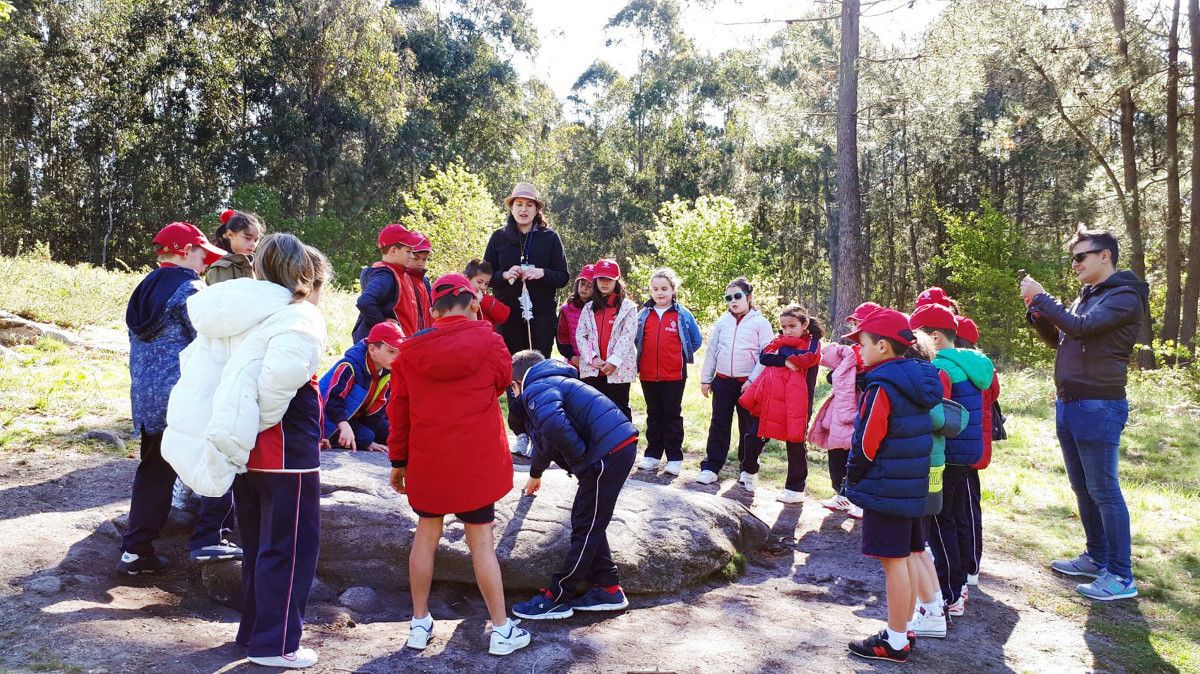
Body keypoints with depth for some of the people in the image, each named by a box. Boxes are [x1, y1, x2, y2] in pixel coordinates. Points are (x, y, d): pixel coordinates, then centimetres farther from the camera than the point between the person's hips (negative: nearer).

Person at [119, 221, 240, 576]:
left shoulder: (143, 291, 16)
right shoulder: (189, 289, -10)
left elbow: (137, 348, 20)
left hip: (145, 398, 8)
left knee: (154, 472, 15)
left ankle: (135, 551, 19)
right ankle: (208, 540, 1)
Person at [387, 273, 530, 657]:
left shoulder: (411, 348, -1)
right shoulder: (488, 341, -7)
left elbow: (398, 408, 3)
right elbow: (502, 382, 10)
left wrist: (398, 459, 12)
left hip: (426, 459, 2)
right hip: (478, 459, -2)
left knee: (426, 533, 16)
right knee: (481, 539, 6)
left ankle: (420, 623, 25)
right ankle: (501, 629, 14)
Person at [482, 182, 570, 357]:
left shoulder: (550, 237, 6)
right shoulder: (499, 237, 9)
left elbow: (563, 277, 4)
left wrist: (542, 273, -15)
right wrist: (505, 275, -11)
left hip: (542, 315, 0)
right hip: (507, 314, 1)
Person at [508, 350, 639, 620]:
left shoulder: (535, 388, -5)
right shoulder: (551, 382, 28)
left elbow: (552, 425, -29)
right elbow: (544, 437, 45)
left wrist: (579, 456, -13)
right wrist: (535, 474, 60)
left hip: (607, 453, -9)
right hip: (620, 446, 9)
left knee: (586, 528, 1)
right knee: (589, 524, 18)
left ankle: (558, 598, 11)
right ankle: (608, 588, 24)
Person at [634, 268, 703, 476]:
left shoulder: (683, 315, -3)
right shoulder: (644, 314, 5)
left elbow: (696, 340, 5)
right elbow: (637, 340, 17)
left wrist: (680, 357, 4)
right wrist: (647, 357, 10)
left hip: (674, 375, -3)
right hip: (648, 375, 3)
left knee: (673, 415, 4)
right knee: (653, 414, 13)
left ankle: (675, 458, 10)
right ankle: (652, 455, 20)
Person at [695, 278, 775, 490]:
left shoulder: (760, 322, -3)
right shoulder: (723, 321, 8)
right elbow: (712, 351, 12)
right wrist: (706, 379, 10)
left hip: (748, 384, -3)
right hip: (723, 381, 3)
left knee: (750, 429, 4)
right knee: (719, 425, 7)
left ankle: (748, 470, 19)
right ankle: (711, 467, 12)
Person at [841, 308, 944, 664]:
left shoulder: (882, 386, -18)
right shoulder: (918, 379, 9)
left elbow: (867, 441, -19)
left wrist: (853, 475, -3)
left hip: (885, 488, -9)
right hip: (913, 487, 9)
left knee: (894, 561, -2)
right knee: (908, 556, 15)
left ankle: (895, 642, 8)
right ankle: (903, 629, 26)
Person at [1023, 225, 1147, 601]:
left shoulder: (1125, 296, -10)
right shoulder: (1085, 297, 16)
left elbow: (1081, 327, -22)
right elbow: (1056, 339, 20)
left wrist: (1040, 297, -14)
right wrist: (1035, 310, 4)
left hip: (1098, 407, -9)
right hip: (1068, 404, 9)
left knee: (1103, 490, -5)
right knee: (1082, 487, 16)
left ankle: (1121, 577, 3)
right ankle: (1097, 558, 29)